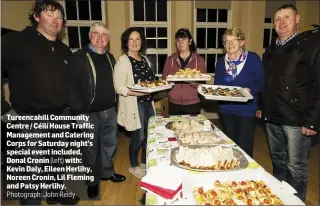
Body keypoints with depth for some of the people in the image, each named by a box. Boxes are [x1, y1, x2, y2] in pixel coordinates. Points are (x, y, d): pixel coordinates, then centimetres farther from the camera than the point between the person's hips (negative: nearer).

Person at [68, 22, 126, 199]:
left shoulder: (110, 58, 12)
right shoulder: (78, 57, -8)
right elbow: (72, 86, -13)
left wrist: (114, 103, 10)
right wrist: (79, 110, -17)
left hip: (110, 110, 6)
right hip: (89, 112, -6)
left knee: (110, 144, 18)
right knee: (91, 149, 8)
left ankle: (107, 172, 39)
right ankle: (93, 181, 29)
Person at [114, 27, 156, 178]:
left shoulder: (144, 59, 12)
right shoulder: (123, 61, -11)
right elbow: (119, 87, -17)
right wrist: (135, 93, -30)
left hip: (148, 102, 8)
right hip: (134, 105, -7)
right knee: (138, 136, 1)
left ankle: (144, 162, 35)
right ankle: (134, 166, 26)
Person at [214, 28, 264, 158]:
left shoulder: (253, 58, -6)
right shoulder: (221, 61, 7)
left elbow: (261, 83, -7)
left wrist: (250, 90, -25)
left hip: (246, 110, -4)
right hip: (225, 109, 5)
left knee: (244, 148, -1)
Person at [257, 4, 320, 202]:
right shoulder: (271, 50, 13)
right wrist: (262, 107, 15)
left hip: (296, 119, -6)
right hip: (272, 117, 6)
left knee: (296, 167, 4)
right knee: (278, 161, 18)